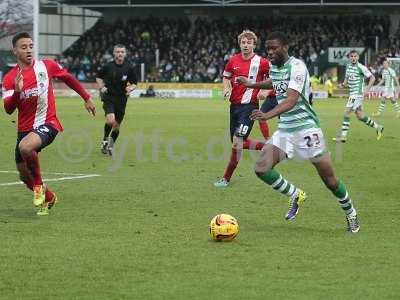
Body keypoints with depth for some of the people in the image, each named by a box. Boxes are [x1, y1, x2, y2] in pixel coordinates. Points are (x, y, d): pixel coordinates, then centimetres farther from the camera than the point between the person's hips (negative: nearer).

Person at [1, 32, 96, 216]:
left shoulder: (46, 66, -2)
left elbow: (68, 78, 15)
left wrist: (86, 98, 21)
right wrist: (17, 91, -28)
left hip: (47, 124, -4)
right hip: (25, 129, 4)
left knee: (25, 146, -35)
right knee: (25, 176, 8)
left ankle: (39, 186, -11)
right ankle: (48, 197, 39)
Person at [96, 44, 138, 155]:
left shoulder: (129, 68, -2)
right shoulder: (108, 66, -3)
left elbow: (134, 83, 8)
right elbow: (99, 77, 13)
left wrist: (130, 88, -13)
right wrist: (101, 88, -3)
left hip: (121, 100, 2)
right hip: (109, 97, -2)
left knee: (116, 125, 7)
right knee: (110, 120, -24)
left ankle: (110, 146, 29)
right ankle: (105, 140, 0)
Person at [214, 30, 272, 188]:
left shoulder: (261, 62, -8)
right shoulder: (233, 60, 5)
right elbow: (226, 76, 21)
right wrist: (226, 89, 2)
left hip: (249, 105, -6)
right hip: (235, 105, 6)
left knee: (237, 141, -14)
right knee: (238, 143, 13)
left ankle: (226, 179, -6)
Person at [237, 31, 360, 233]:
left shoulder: (297, 67, -17)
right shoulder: (273, 66, 7)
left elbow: (292, 99, -31)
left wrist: (268, 115, -45)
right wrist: (250, 84, 37)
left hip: (306, 128, -7)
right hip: (284, 129, 7)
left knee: (330, 180, 1)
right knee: (262, 168, -13)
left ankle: (351, 214, 26)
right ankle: (296, 196, 10)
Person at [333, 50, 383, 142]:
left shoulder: (361, 67, -12)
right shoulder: (348, 66, 10)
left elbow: (372, 78, -9)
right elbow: (347, 77, 24)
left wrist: (367, 89, -16)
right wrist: (343, 84, 2)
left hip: (358, 94, -8)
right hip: (352, 94, 8)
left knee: (347, 112, -12)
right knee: (360, 115, 12)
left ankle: (343, 136, -9)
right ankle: (378, 127, 26)